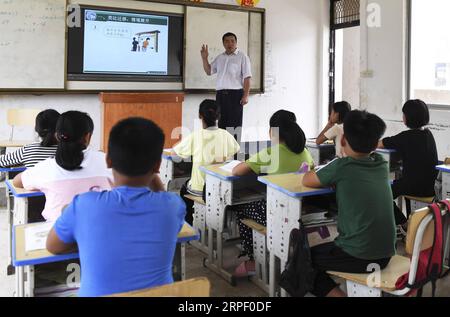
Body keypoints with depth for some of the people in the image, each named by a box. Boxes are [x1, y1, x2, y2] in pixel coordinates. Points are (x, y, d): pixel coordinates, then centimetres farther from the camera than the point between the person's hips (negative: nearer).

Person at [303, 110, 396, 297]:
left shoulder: (341, 166, -14)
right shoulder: (382, 165, 3)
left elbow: (306, 181, 0)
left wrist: (328, 178, 15)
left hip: (357, 258, -7)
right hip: (385, 255, 7)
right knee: (326, 248, 32)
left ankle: (334, 292, 3)